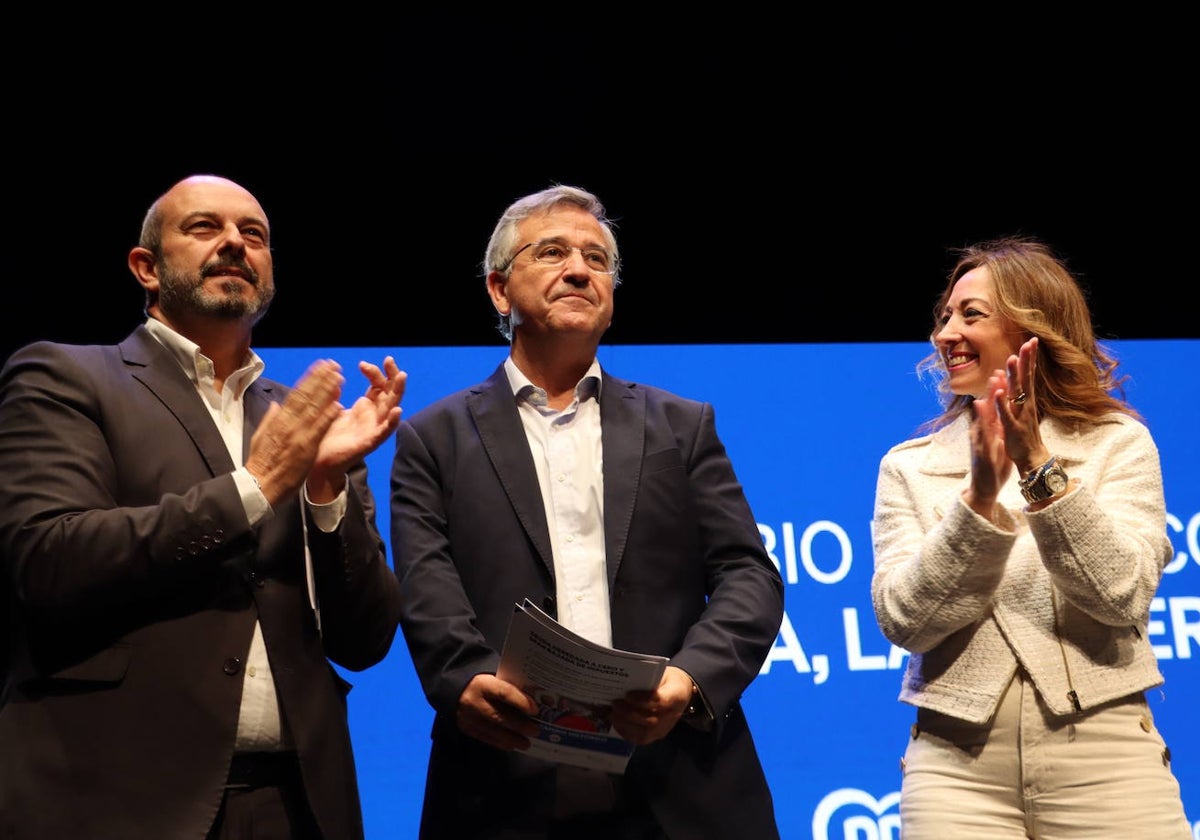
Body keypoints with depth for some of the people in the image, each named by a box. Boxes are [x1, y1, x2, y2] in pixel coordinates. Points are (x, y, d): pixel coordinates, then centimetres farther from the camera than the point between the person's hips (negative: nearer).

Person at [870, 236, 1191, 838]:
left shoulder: (1117, 444, 3)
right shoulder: (909, 467, 6)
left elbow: (1123, 594, -9)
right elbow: (901, 620, -6)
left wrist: (1040, 469, -18)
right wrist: (980, 496, -17)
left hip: (1102, 759, -1)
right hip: (957, 765, 1)